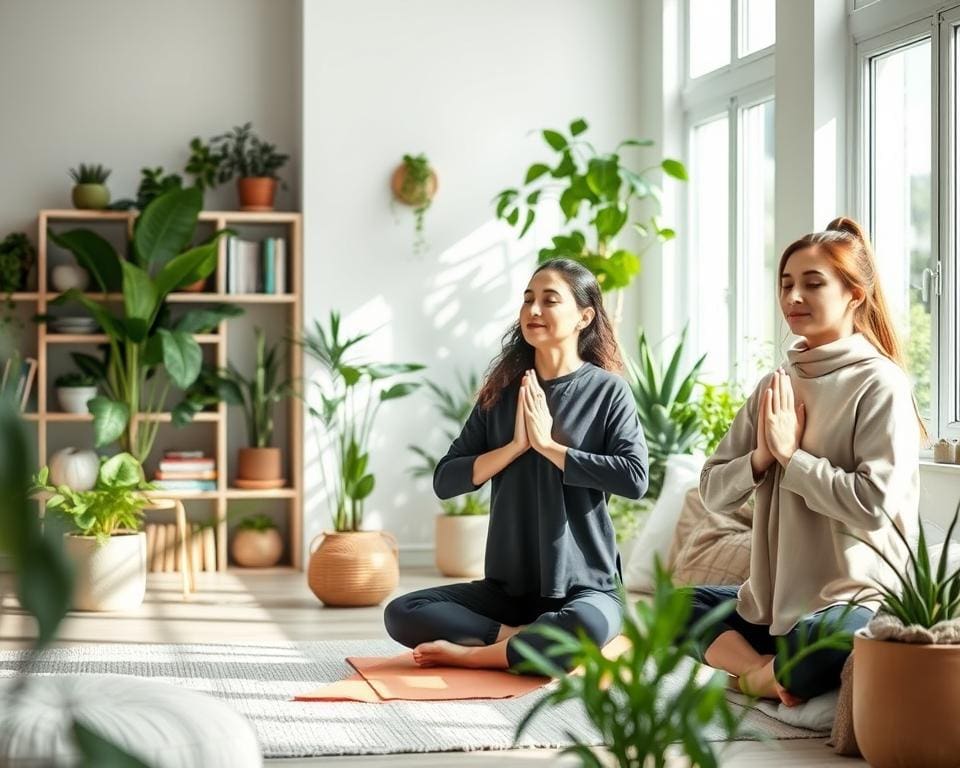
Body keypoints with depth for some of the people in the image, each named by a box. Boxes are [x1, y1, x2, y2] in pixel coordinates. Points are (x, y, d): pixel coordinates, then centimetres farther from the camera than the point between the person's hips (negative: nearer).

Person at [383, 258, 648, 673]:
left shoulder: (608, 390, -3)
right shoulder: (502, 392, 6)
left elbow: (634, 477, -17)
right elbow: (445, 481, 1)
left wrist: (547, 444, -15)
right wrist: (515, 446, -11)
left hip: (585, 586, -4)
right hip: (508, 586, 4)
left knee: (585, 625, -38)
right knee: (401, 615, -16)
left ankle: (469, 654, -18)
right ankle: (528, 642, -13)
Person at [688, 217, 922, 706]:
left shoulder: (881, 384, -11)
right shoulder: (776, 387, 9)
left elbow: (874, 504, -21)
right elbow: (713, 492, 7)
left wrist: (791, 455, -14)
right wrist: (761, 458, -12)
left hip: (857, 600, -8)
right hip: (773, 600, 8)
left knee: (820, 635, -37)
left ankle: (763, 677, -6)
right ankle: (761, 668, -11)